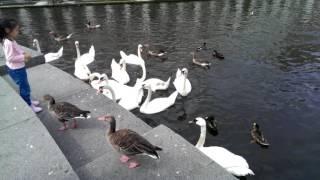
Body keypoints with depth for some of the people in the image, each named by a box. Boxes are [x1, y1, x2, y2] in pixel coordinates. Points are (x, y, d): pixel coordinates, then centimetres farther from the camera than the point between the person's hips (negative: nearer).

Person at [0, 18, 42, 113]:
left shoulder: (11, 41, 5)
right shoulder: (8, 43, -25)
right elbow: (10, 58, -27)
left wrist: (24, 54, 0)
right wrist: (24, 57, -24)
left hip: (19, 68, 10)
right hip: (16, 70, -10)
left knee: (24, 86, 22)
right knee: (24, 87, 2)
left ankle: (28, 101, 39)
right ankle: (29, 106, 14)